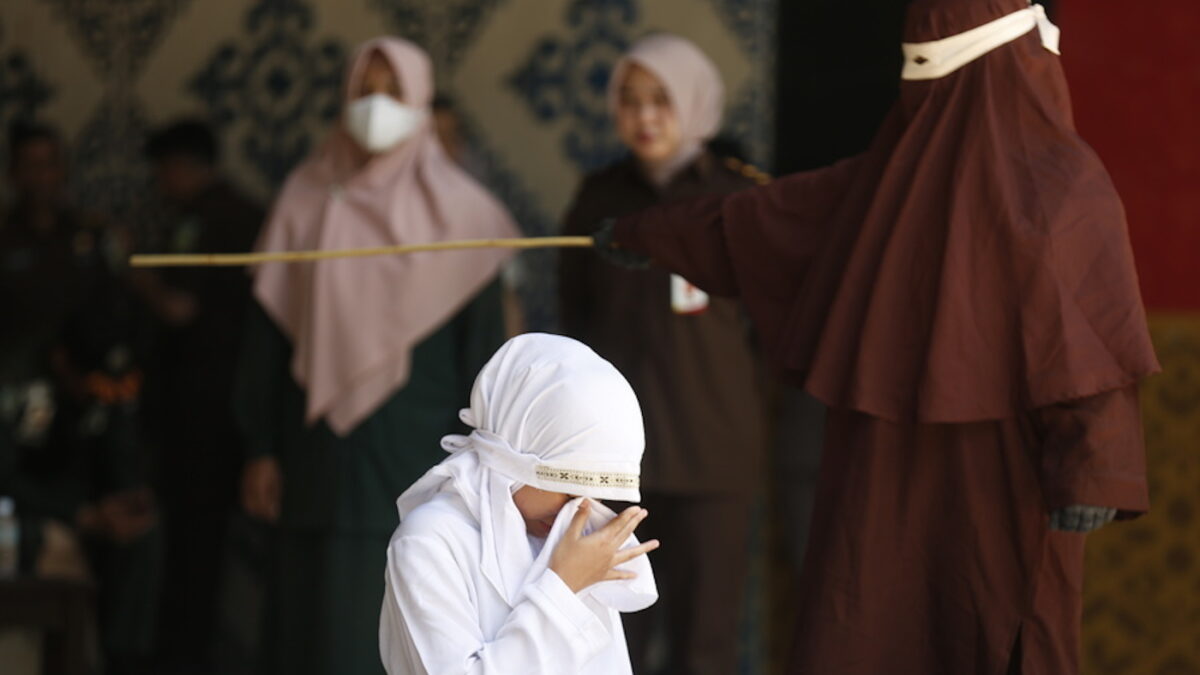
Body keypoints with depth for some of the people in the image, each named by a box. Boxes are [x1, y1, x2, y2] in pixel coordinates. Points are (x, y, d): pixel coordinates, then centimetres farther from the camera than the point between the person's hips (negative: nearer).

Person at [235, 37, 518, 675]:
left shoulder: (455, 211, 1)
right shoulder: (307, 201, 6)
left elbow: (481, 342, 1)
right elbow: (267, 332, 7)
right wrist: (260, 449, 3)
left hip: (415, 453, -2)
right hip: (322, 449, 2)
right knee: (315, 618, 2)